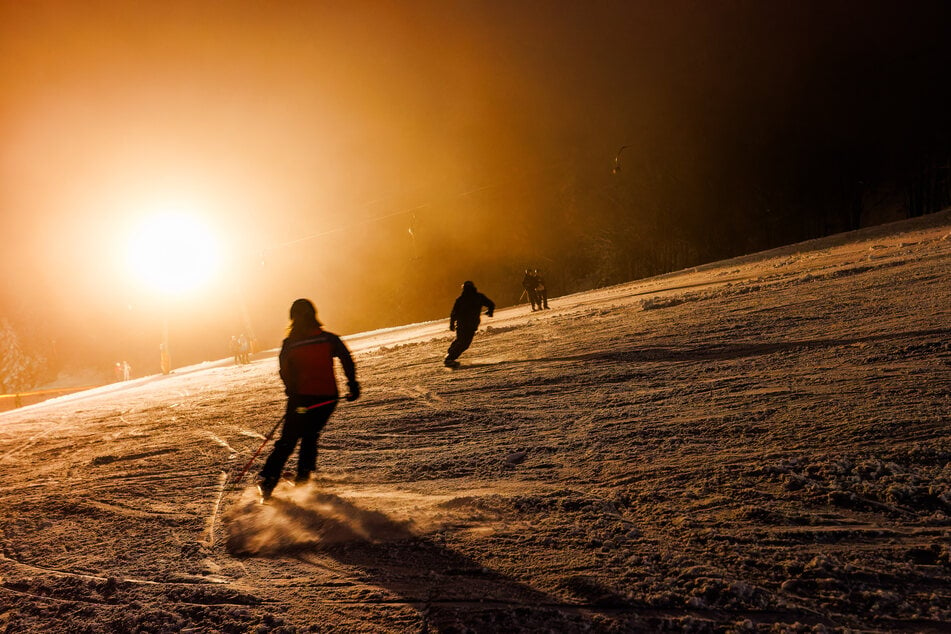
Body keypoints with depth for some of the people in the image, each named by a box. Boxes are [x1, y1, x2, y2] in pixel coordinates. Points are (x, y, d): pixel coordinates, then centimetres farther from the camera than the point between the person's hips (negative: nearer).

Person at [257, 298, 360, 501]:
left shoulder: (289, 344, 0)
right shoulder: (328, 338, -2)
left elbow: (285, 373, 5)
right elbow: (347, 359, -10)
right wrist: (353, 385, -4)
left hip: (300, 398, 0)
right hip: (327, 397, 1)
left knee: (287, 440, 8)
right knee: (310, 436, 21)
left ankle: (267, 481, 0)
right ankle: (303, 476, 19)